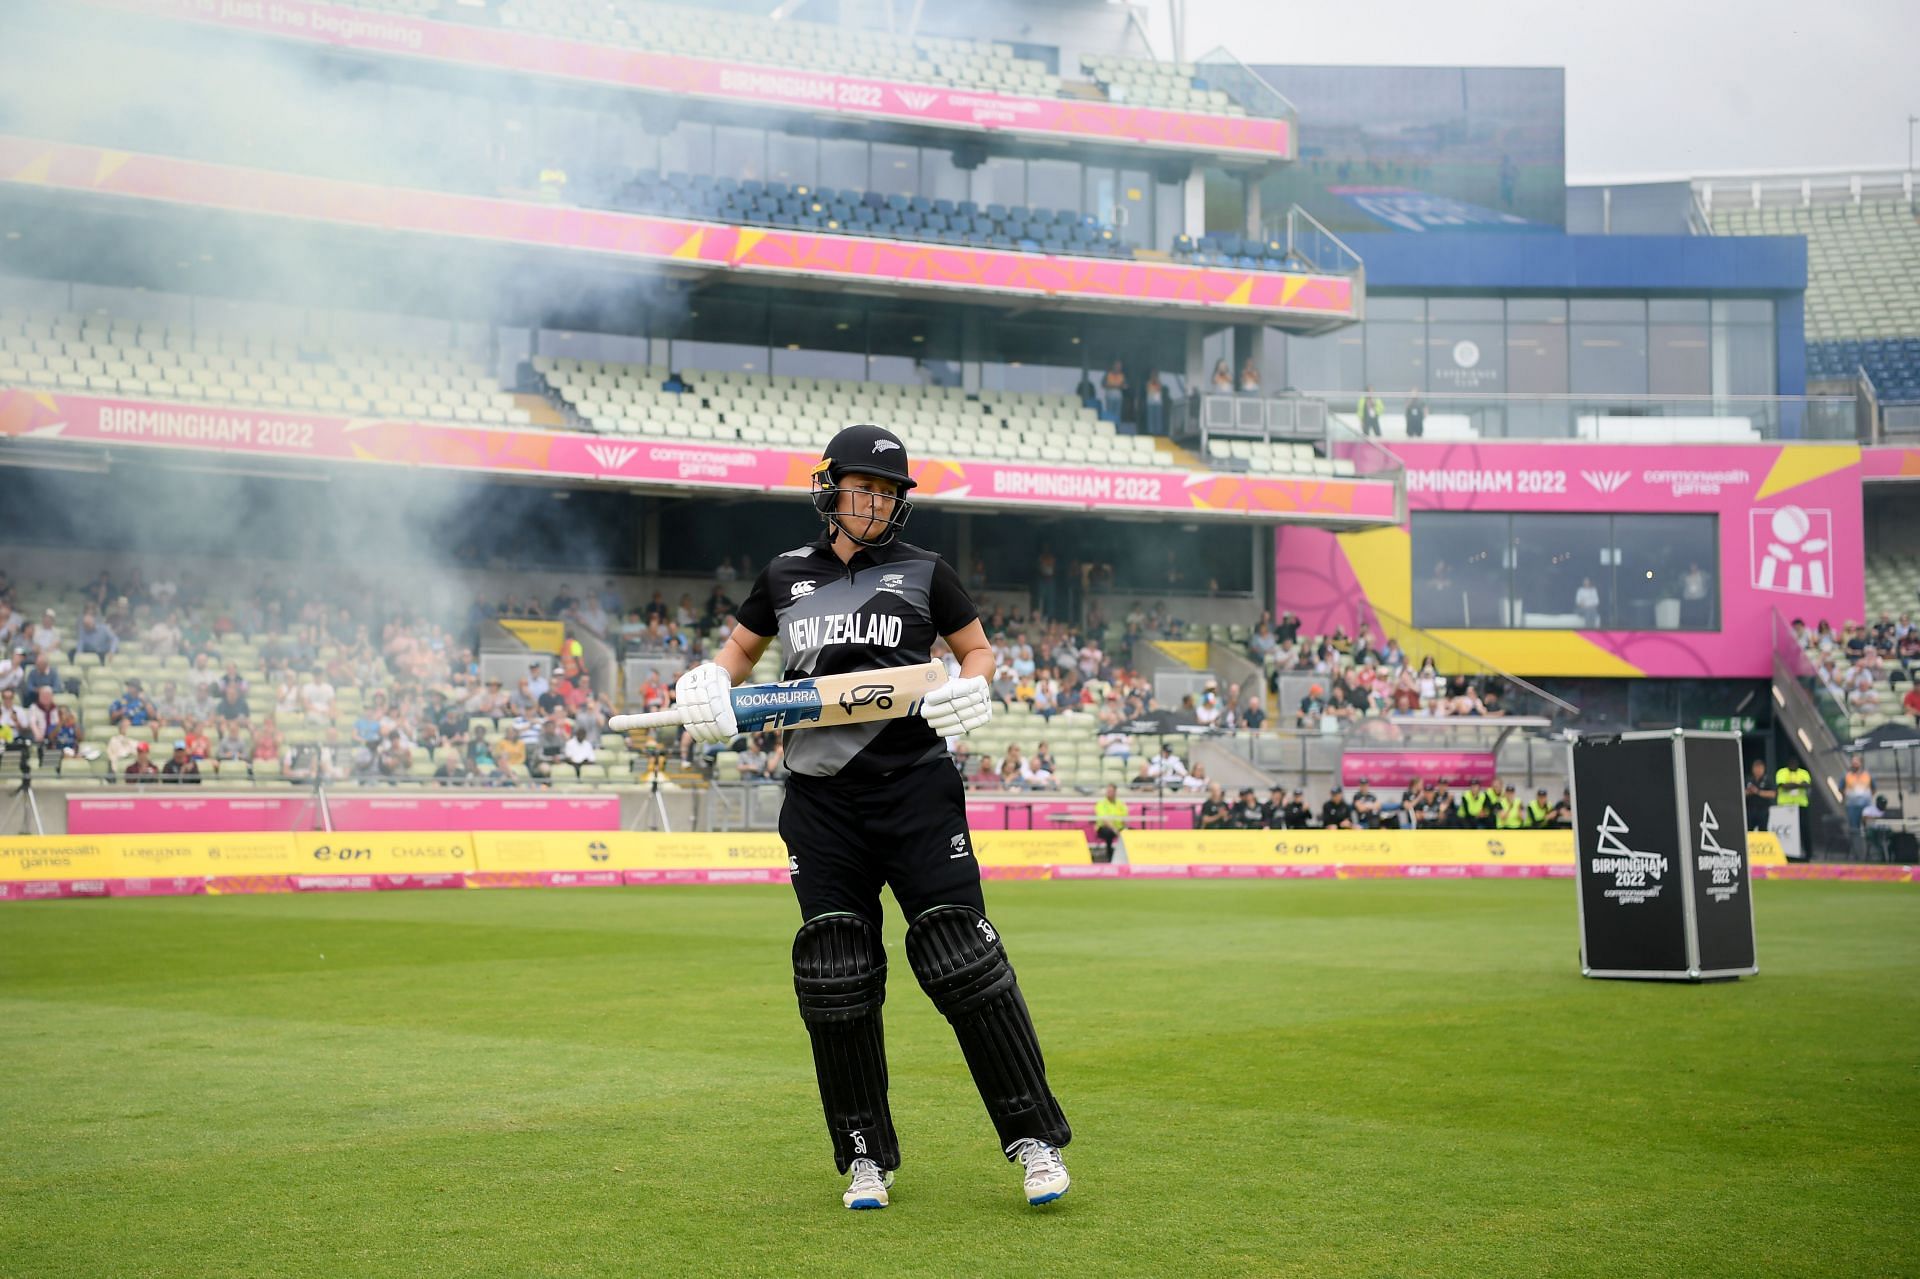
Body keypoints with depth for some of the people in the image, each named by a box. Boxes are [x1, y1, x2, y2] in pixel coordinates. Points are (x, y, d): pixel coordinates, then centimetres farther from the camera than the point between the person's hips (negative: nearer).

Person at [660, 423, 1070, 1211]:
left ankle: (1036, 1138, 0)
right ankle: (865, 1155, 14)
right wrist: (711, 683, 3)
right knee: (835, 980, 1)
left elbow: (977, 650, 15)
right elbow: (739, 650, 25)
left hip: (915, 786, -2)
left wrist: (969, 691, -7)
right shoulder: (785, 576, 12)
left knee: (963, 961, -8)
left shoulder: (923, 573, 7)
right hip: (820, 799, 2)